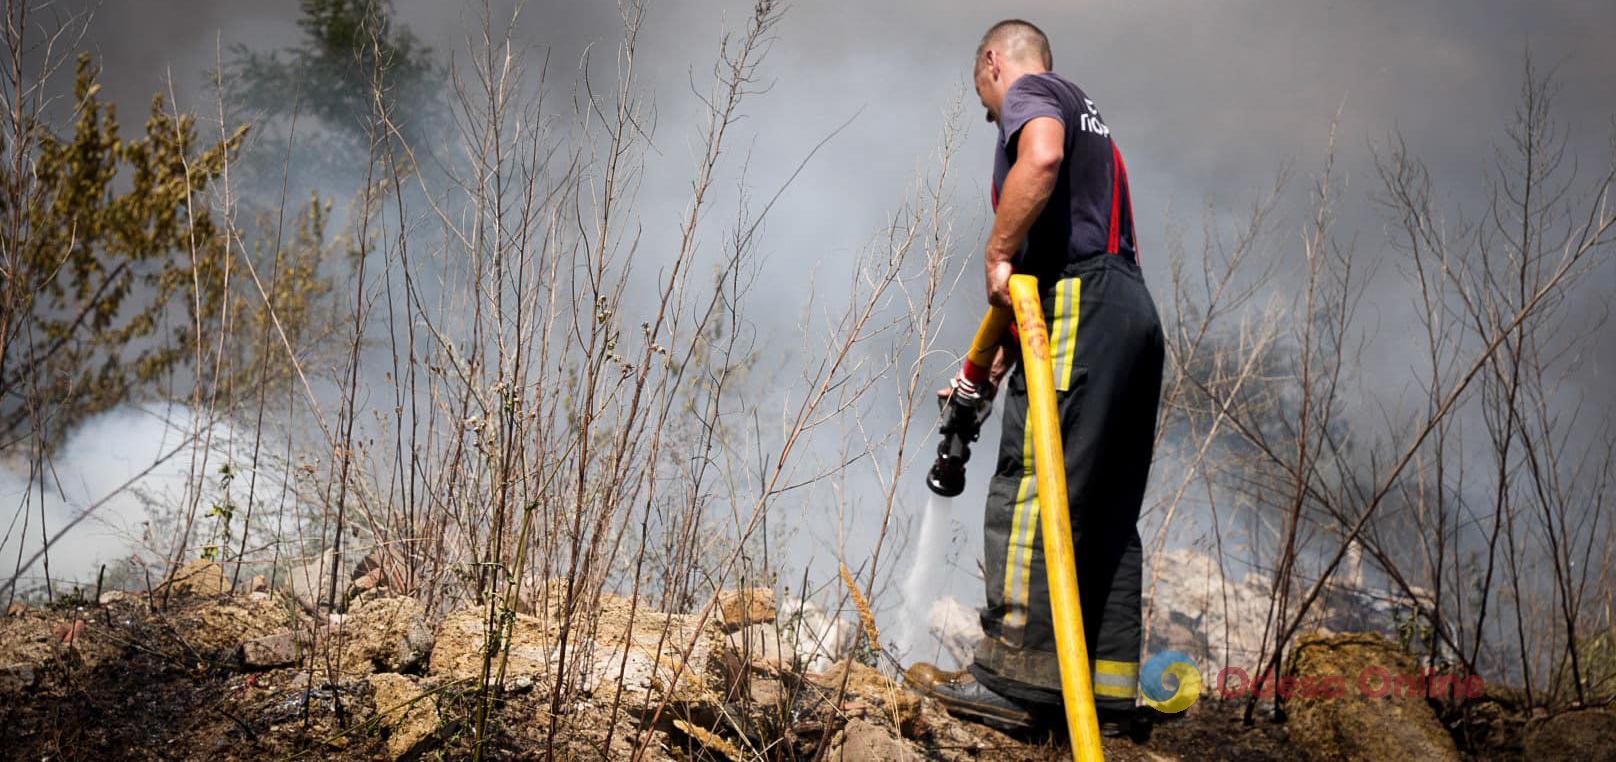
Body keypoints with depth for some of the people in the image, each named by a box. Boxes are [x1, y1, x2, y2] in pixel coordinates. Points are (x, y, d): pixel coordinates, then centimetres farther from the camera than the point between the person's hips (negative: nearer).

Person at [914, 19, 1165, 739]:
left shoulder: (1028, 92, 6)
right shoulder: (1089, 119, 33)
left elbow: (1042, 157, -22)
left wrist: (998, 254, -14)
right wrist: (993, 368, 29)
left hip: (1081, 310, -9)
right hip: (1134, 312, 9)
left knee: (1028, 488, -10)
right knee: (1106, 511, 7)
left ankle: (1015, 675, -12)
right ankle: (1110, 690, 7)